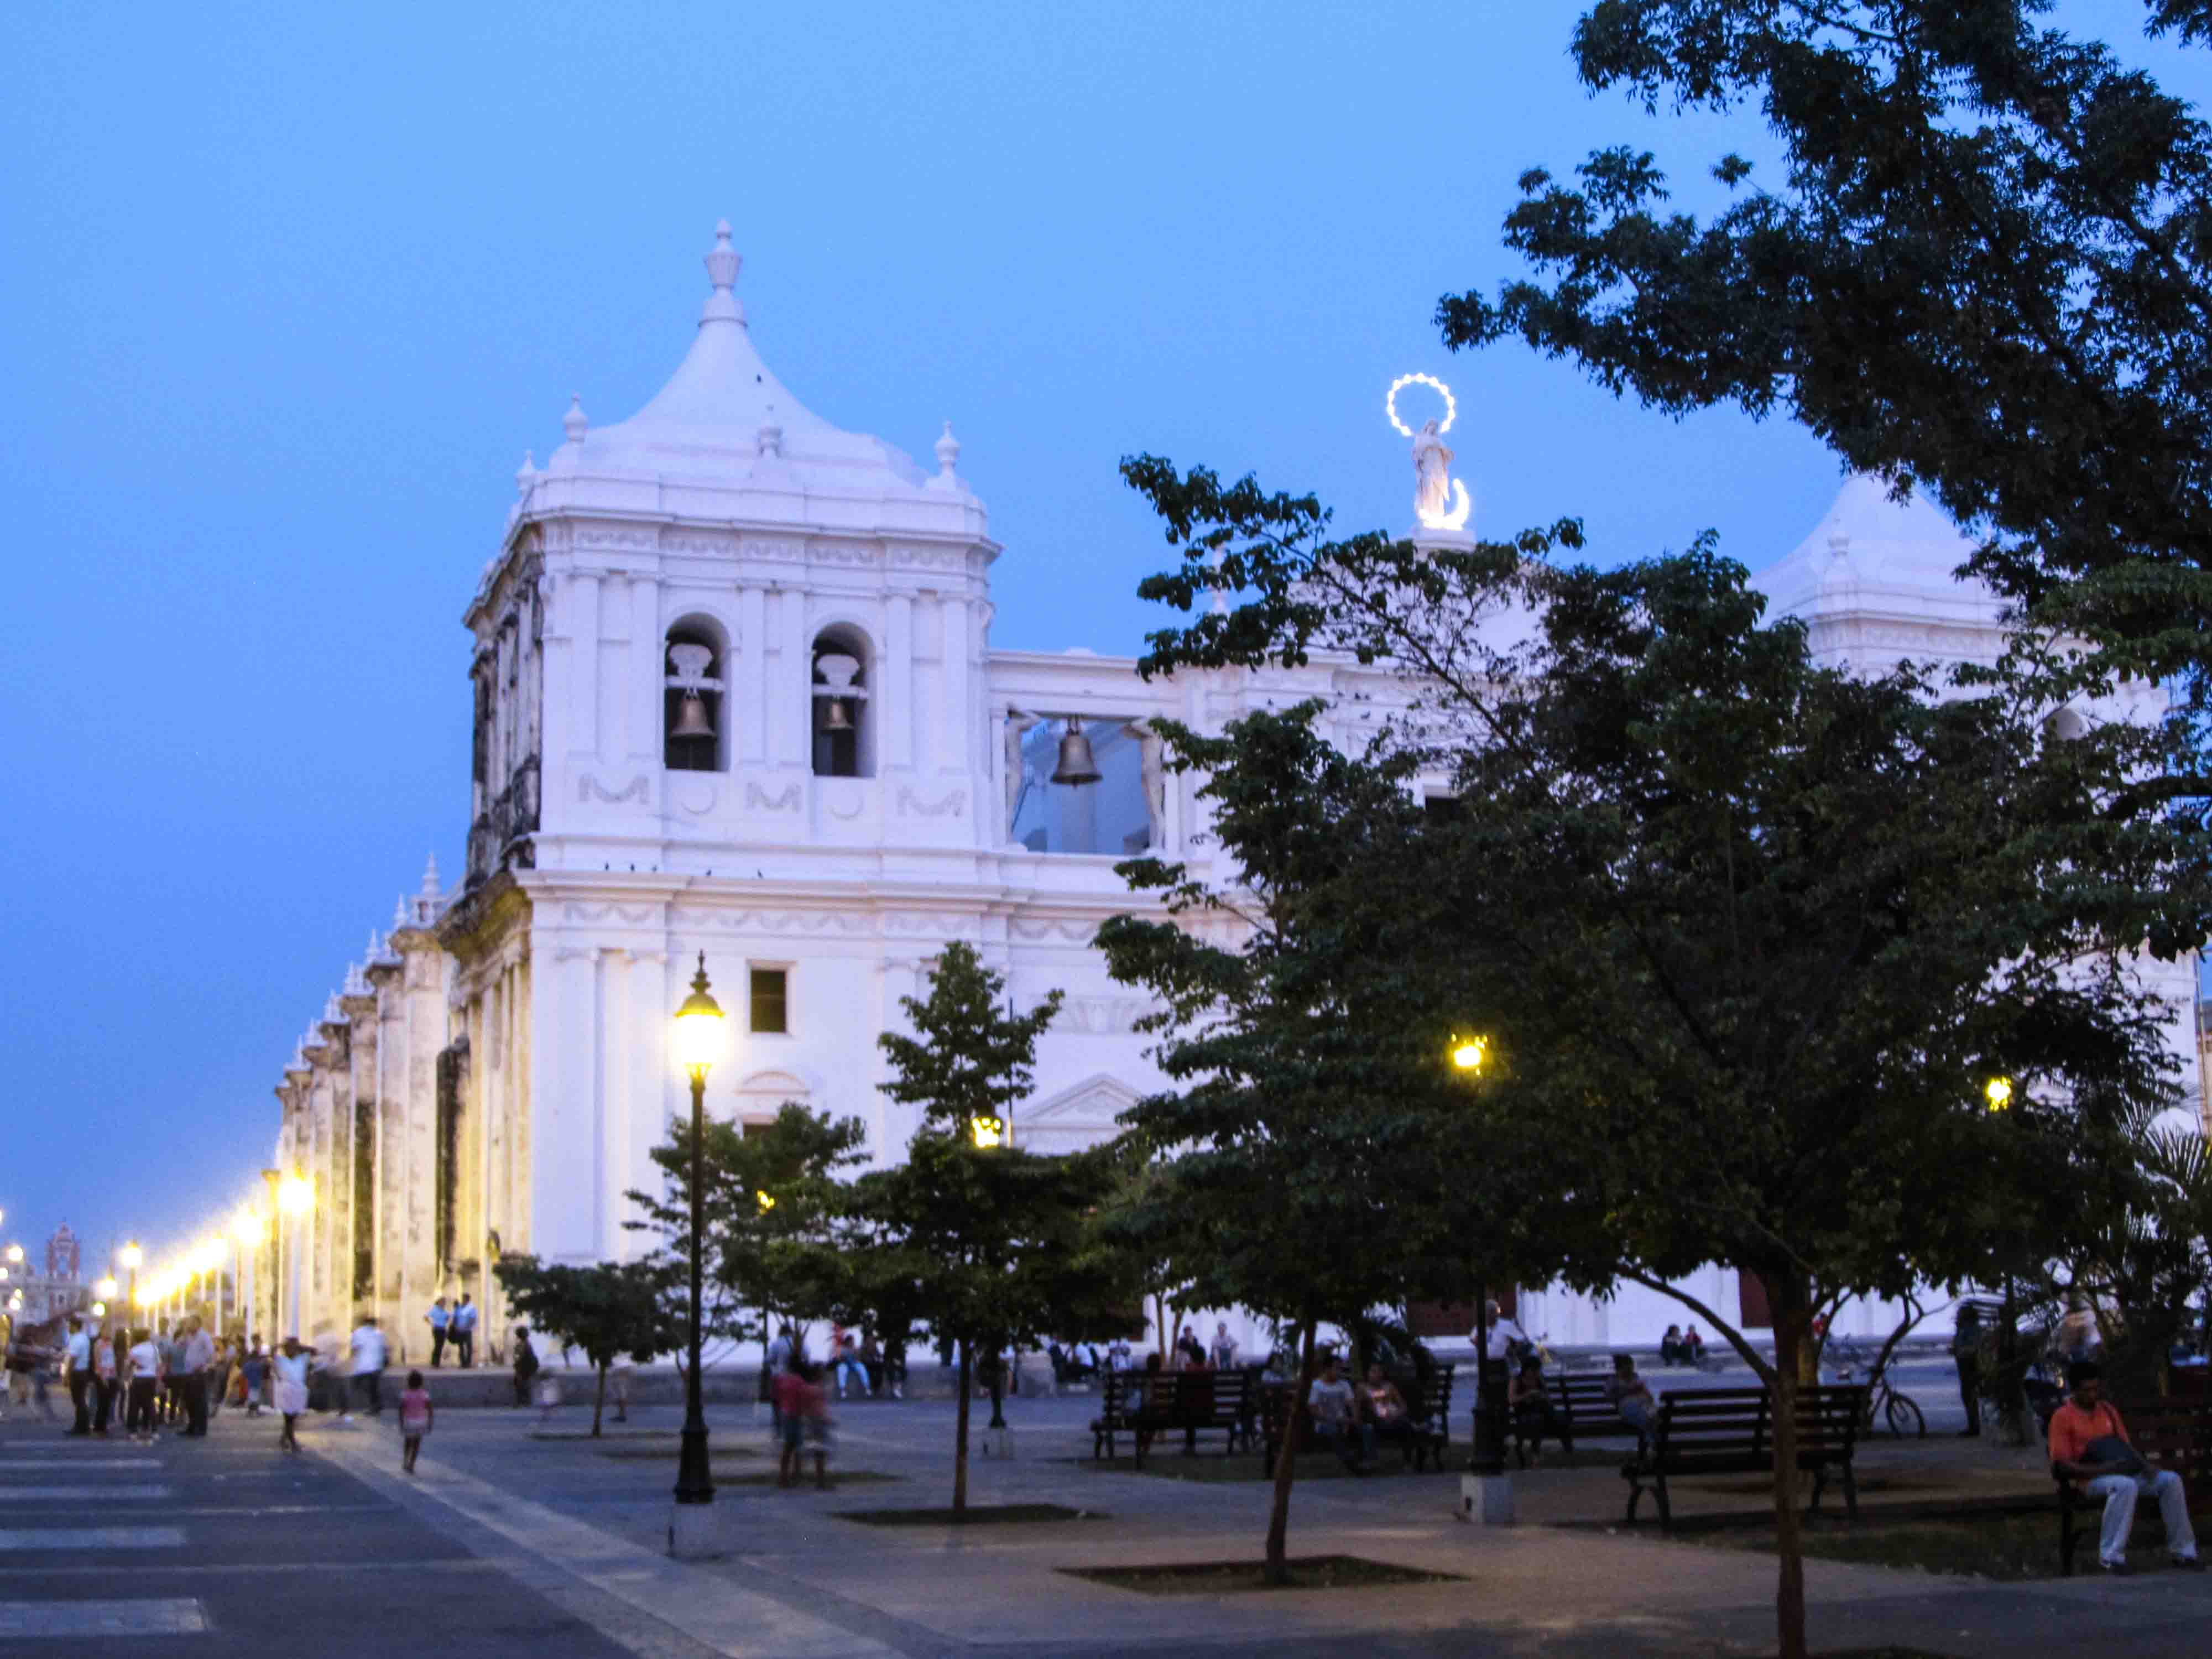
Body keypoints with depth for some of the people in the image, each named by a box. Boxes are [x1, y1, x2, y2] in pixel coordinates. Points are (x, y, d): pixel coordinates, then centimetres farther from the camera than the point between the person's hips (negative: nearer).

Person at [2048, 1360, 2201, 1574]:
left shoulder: (2107, 1410, 16)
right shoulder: (2062, 1417, -4)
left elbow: (2125, 1445, 18)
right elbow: (2063, 1465, -10)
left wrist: (2142, 1464, -7)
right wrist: (2104, 1469, -23)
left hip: (2123, 1473, 6)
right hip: (2093, 1479, -6)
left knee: (2170, 1480, -16)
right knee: (2125, 1486, -38)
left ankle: (2182, 1552, -10)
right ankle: (2111, 1557, -33)